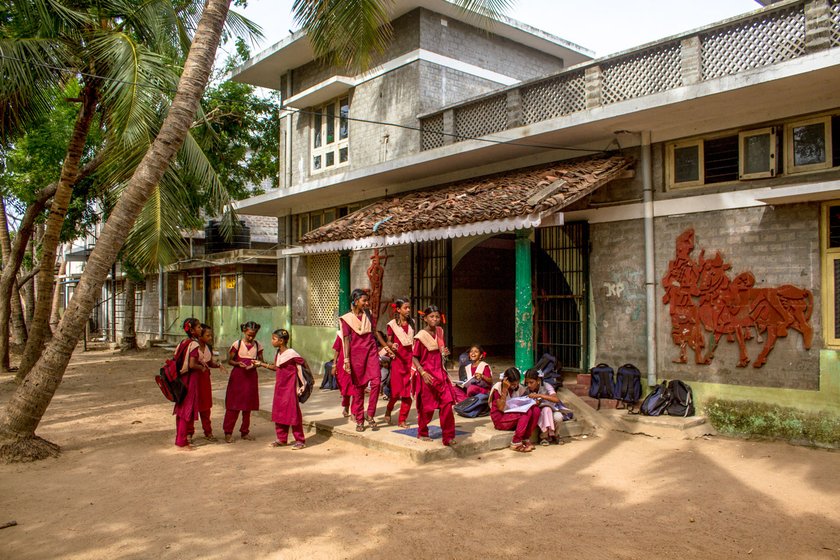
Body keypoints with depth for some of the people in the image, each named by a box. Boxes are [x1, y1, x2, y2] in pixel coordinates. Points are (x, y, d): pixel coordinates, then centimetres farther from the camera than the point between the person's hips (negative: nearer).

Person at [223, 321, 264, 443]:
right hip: (237, 376, -3)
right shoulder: (237, 344, -3)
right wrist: (238, 363, -19)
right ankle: (228, 432, 5)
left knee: (248, 406, 8)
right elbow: (230, 360, 1)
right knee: (233, 405, -3)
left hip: (251, 377, 3)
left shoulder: (258, 345, 5)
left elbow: (261, 360, 13)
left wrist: (256, 364, -9)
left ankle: (245, 432, 19)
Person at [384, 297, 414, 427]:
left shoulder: (411, 323, 10)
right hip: (398, 358, -4)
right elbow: (388, 342, 1)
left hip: (410, 358, 4)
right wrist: (392, 345, -20)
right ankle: (388, 411, 24)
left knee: (408, 390, 1)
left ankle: (402, 419, 10)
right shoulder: (392, 324, -3)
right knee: (397, 390, -5)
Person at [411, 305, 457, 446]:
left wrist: (444, 352, 8)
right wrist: (423, 373, -20)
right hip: (427, 375, -5)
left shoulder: (439, 331, 8)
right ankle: (422, 433, 27)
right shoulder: (421, 336, -11)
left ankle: (448, 436, 3)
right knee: (427, 406, 4)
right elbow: (414, 357, -11)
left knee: (447, 403, -4)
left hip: (440, 373, 5)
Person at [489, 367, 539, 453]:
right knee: (527, 412, -30)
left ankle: (526, 439, -14)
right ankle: (516, 443, -24)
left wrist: (533, 402, -18)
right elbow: (501, 408, -21)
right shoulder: (498, 388, -12)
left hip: (515, 416, 6)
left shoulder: (519, 388, 4)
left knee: (536, 410, -20)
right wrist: (505, 389, -24)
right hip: (500, 420, -6)